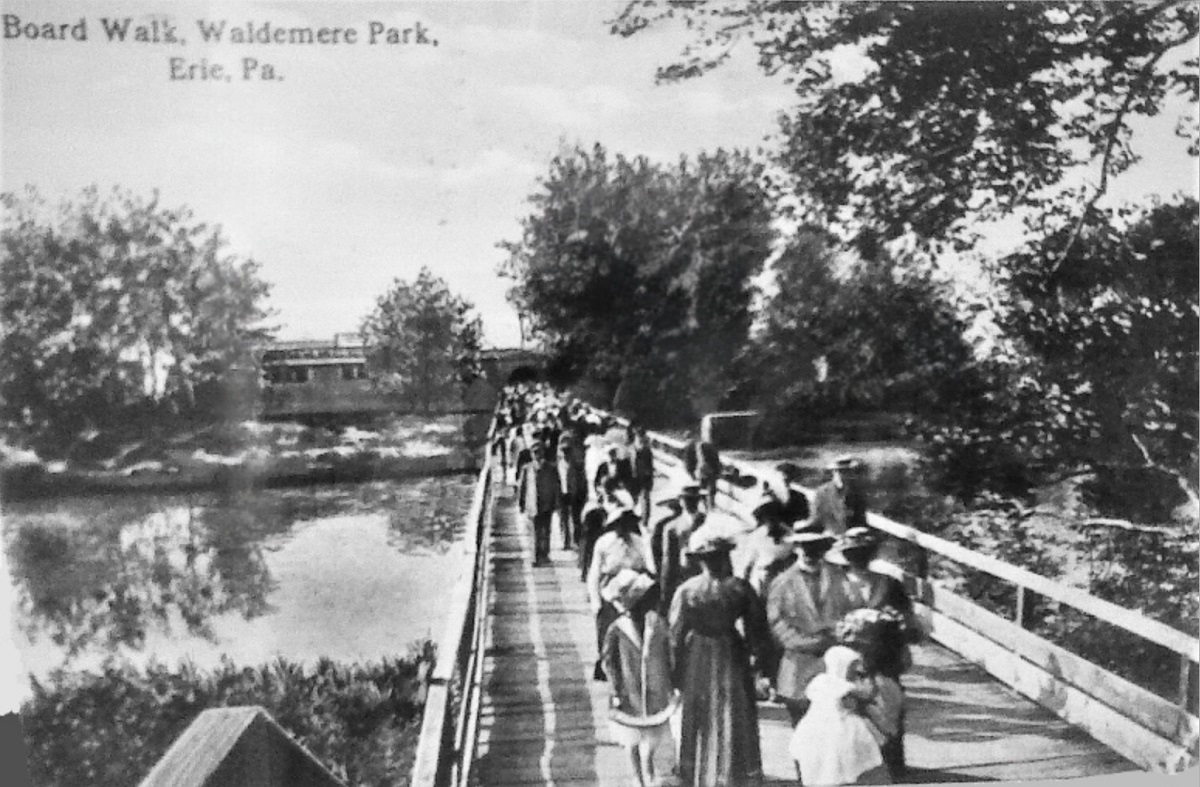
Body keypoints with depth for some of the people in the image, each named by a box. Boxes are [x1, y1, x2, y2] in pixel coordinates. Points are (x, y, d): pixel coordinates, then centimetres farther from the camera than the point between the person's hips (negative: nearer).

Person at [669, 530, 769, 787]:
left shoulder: (686, 591, -14)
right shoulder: (740, 587, -12)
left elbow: (676, 635, -10)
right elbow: (757, 628, -5)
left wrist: (675, 672, -1)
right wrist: (752, 648, 13)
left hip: (697, 662, 0)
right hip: (732, 658, 0)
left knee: (699, 725, 16)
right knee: (736, 723, 14)